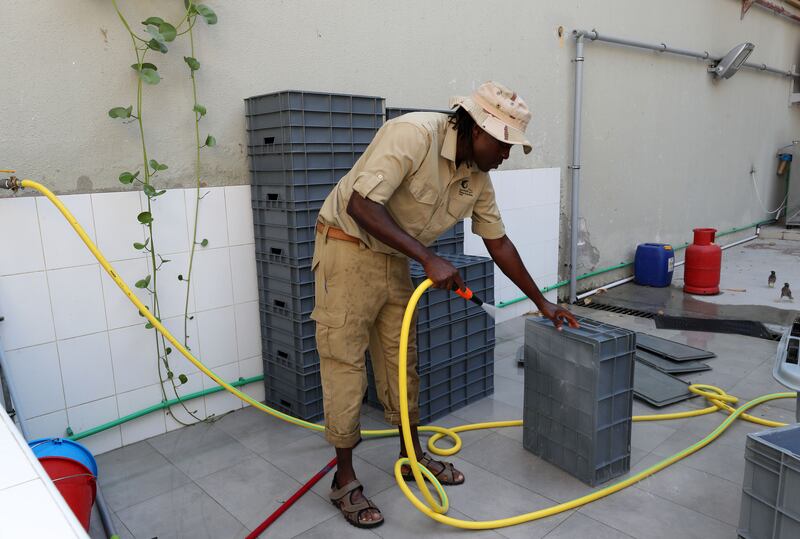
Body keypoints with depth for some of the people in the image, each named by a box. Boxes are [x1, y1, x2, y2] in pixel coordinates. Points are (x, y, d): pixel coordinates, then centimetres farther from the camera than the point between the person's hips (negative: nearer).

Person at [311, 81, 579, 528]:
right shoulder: (413, 134, -24)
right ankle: (345, 479, 13)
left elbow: (498, 242, 9)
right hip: (349, 251, -7)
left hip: (394, 261, 8)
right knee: (345, 364, -1)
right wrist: (429, 259, -29)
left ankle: (412, 455, 31)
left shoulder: (478, 176, 0)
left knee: (403, 359, 13)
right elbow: (360, 205, -30)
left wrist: (542, 302, 11)